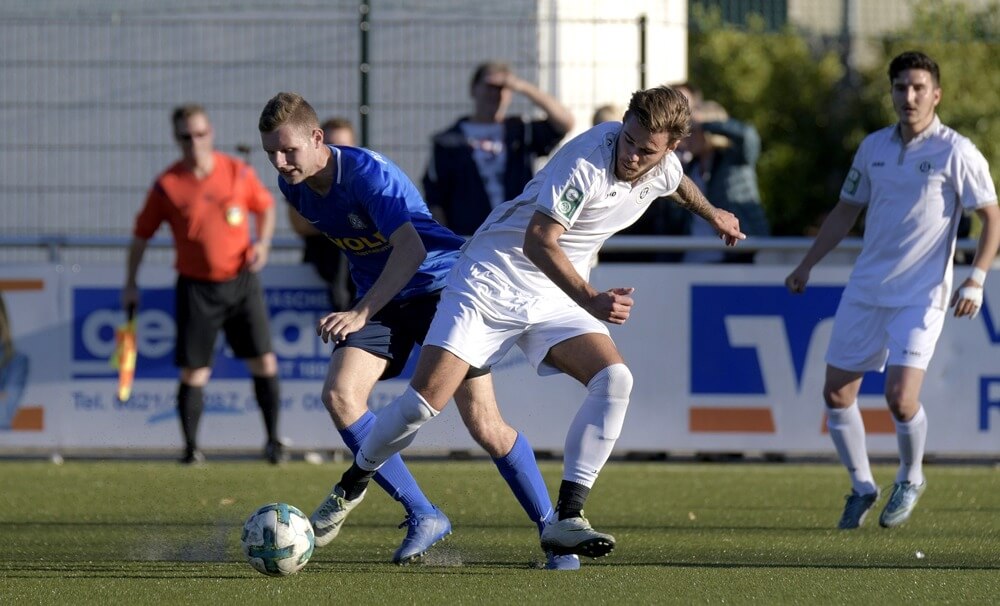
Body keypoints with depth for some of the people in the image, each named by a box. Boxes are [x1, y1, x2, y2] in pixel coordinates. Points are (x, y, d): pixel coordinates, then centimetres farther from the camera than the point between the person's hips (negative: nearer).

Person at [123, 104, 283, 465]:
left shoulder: (238, 173, -2)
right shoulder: (167, 186, -5)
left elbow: (265, 206, 15)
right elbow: (142, 233, 4)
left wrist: (263, 242, -2)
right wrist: (130, 284, 3)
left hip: (241, 281, 1)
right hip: (196, 286, -1)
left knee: (264, 362, -2)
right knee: (194, 372, -2)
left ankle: (273, 441, 9)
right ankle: (190, 447, 8)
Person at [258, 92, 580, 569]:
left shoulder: (367, 173, -27)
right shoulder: (293, 186, -4)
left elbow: (411, 248, -39)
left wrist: (360, 314, -49)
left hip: (439, 283, -6)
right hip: (380, 297, 6)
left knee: (484, 424, -9)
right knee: (339, 394, -19)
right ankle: (422, 517, -12)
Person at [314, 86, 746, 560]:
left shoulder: (662, 167, -3)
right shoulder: (585, 163, -27)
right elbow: (537, 241, -32)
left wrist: (712, 215, 45)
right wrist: (590, 300, -44)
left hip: (556, 297, 6)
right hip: (495, 279, -6)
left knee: (614, 379, -19)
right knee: (425, 399, -15)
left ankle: (565, 520, -17)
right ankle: (351, 486, 12)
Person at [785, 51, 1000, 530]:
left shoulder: (956, 153, -8)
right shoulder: (874, 147, 7)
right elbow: (846, 210, 19)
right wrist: (806, 266, 16)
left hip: (921, 296, -5)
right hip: (865, 291, 5)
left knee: (901, 398, -16)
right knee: (836, 394, 3)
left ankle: (910, 480, 12)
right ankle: (862, 486, 22)